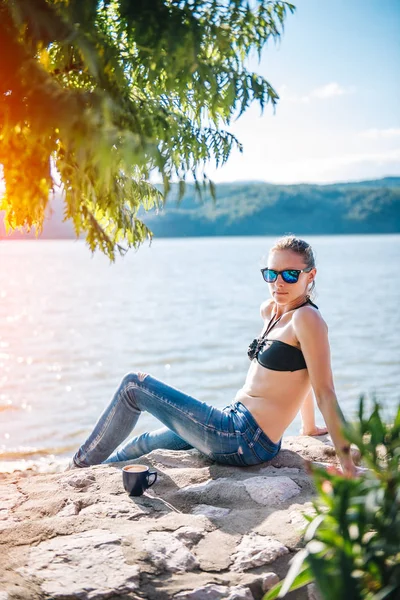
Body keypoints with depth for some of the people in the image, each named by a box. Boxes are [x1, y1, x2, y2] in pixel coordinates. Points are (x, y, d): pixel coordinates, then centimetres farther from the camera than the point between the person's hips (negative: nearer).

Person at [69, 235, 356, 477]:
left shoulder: (307, 318, -17)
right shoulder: (270, 311, 9)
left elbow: (325, 392, -20)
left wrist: (347, 463, -21)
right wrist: (309, 428, 24)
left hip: (244, 441, -9)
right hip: (238, 425, 9)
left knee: (134, 385, 0)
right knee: (145, 443, 29)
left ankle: (82, 467, 18)